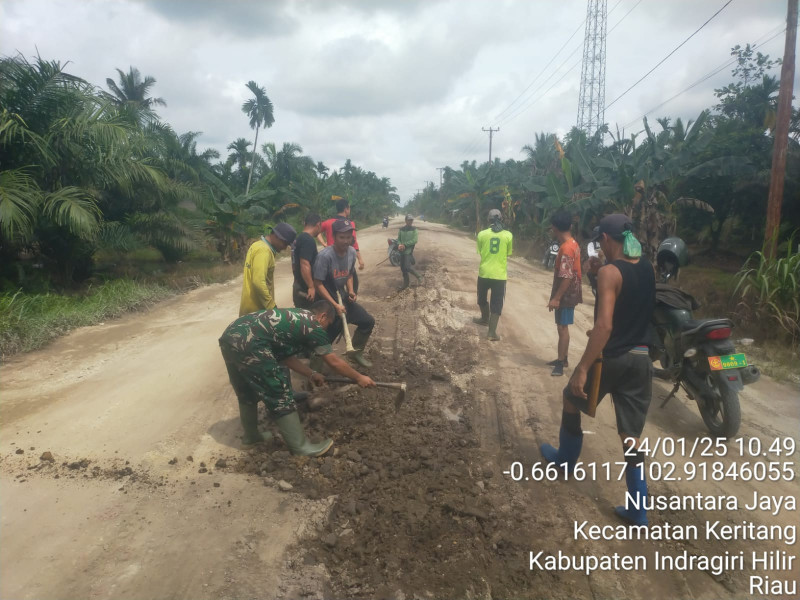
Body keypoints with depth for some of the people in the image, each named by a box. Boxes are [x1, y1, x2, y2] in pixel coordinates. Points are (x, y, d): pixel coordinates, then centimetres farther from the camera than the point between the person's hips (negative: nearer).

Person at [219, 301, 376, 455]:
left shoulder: (294, 318, 27)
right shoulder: (313, 326, 3)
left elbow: (285, 355, 29)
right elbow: (334, 362, 9)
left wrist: (311, 374, 32)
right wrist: (359, 378, 21)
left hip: (230, 336, 10)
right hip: (247, 343, -10)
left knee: (247, 393, 27)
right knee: (279, 395, 1)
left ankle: (251, 435, 45)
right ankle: (300, 446, 10)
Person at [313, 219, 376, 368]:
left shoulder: (352, 252, -5)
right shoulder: (325, 256, -26)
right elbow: (318, 284, -23)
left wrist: (351, 291, -5)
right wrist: (335, 305, -25)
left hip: (342, 298, 7)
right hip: (326, 301, -7)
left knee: (368, 321, 8)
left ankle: (356, 352, 28)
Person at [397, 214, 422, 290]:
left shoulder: (414, 229, -4)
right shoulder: (401, 229, 7)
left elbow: (415, 240, -14)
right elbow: (398, 239, 7)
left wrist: (404, 245, -18)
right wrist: (399, 245, -16)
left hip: (409, 251, -5)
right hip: (402, 251, 5)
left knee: (407, 267, -17)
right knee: (403, 268, 8)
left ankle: (418, 276, 6)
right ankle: (405, 283, 23)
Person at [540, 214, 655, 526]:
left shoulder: (609, 272, -17)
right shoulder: (648, 270, 7)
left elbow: (604, 326, -25)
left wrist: (582, 369, -23)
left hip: (611, 359, -6)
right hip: (641, 360, 6)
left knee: (572, 399, 23)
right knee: (631, 436, 10)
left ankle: (565, 459, 41)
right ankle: (638, 511, 13)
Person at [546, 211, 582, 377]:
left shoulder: (566, 248, -22)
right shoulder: (572, 244, 9)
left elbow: (567, 277, -26)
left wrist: (556, 298, -24)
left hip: (565, 295, -10)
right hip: (568, 293, 10)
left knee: (562, 327, -4)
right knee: (562, 327, 17)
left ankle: (561, 363, 2)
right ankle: (563, 358, 27)